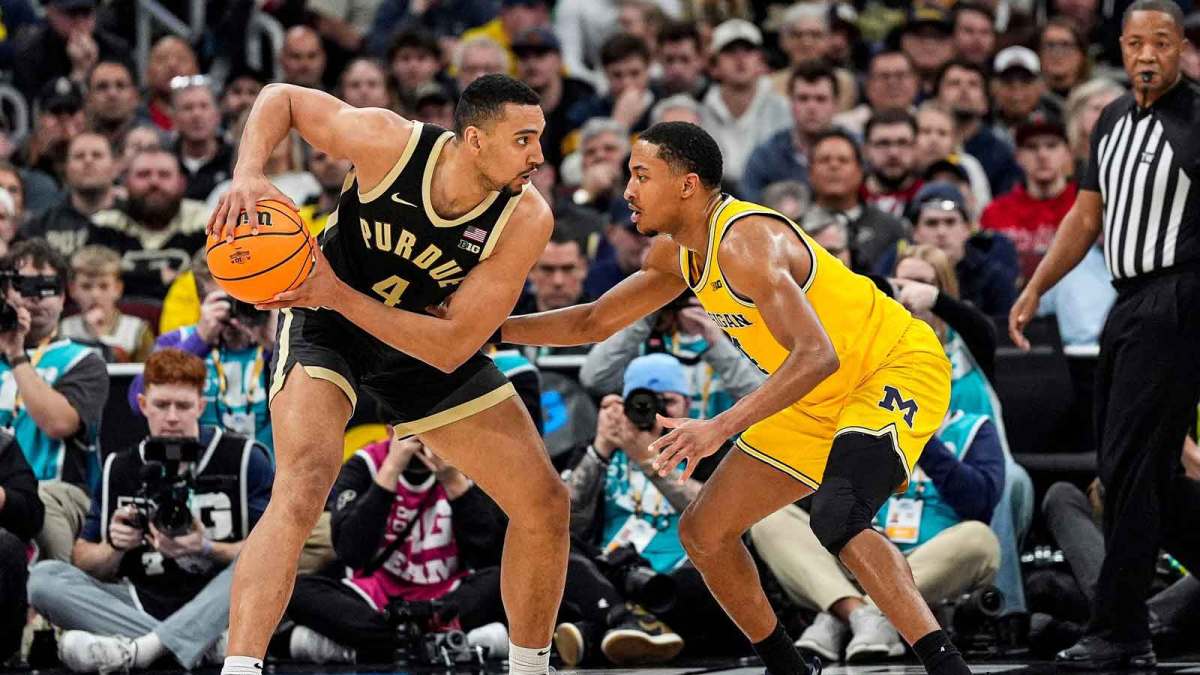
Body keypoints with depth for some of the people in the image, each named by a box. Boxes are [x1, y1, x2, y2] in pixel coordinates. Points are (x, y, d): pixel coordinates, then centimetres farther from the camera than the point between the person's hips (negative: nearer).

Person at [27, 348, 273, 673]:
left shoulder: (244, 458, 3)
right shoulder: (119, 468, 14)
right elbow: (83, 560, 11)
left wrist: (205, 550, -20)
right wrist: (115, 550, -11)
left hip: (213, 610, -3)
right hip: (143, 606, 3)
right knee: (44, 577, -18)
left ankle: (140, 649, -43)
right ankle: (203, 646, -30)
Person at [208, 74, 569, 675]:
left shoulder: (526, 219, -25)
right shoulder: (389, 142, -28)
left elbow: (452, 348, -26)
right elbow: (280, 97, -10)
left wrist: (341, 296, -34)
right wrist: (247, 174, -29)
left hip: (426, 340, 4)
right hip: (325, 330, -4)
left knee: (544, 503, 1)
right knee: (301, 489, -30)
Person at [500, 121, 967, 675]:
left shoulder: (745, 244, -27)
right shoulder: (675, 254, 3)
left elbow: (816, 355, -37)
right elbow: (594, 323, 17)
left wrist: (720, 428, -44)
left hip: (900, 370, -10)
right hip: (820, 401, 10)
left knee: (838, 521, -35)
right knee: (703, 535, 9)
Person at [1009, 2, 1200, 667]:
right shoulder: (1112, 120, 15)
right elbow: (1087, 217, 24)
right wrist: (1035, 289, 22)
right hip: (1128, 306, 8)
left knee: (1132, 466, -9)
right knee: (1124, 468, 11)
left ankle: (1119, 633, -4)